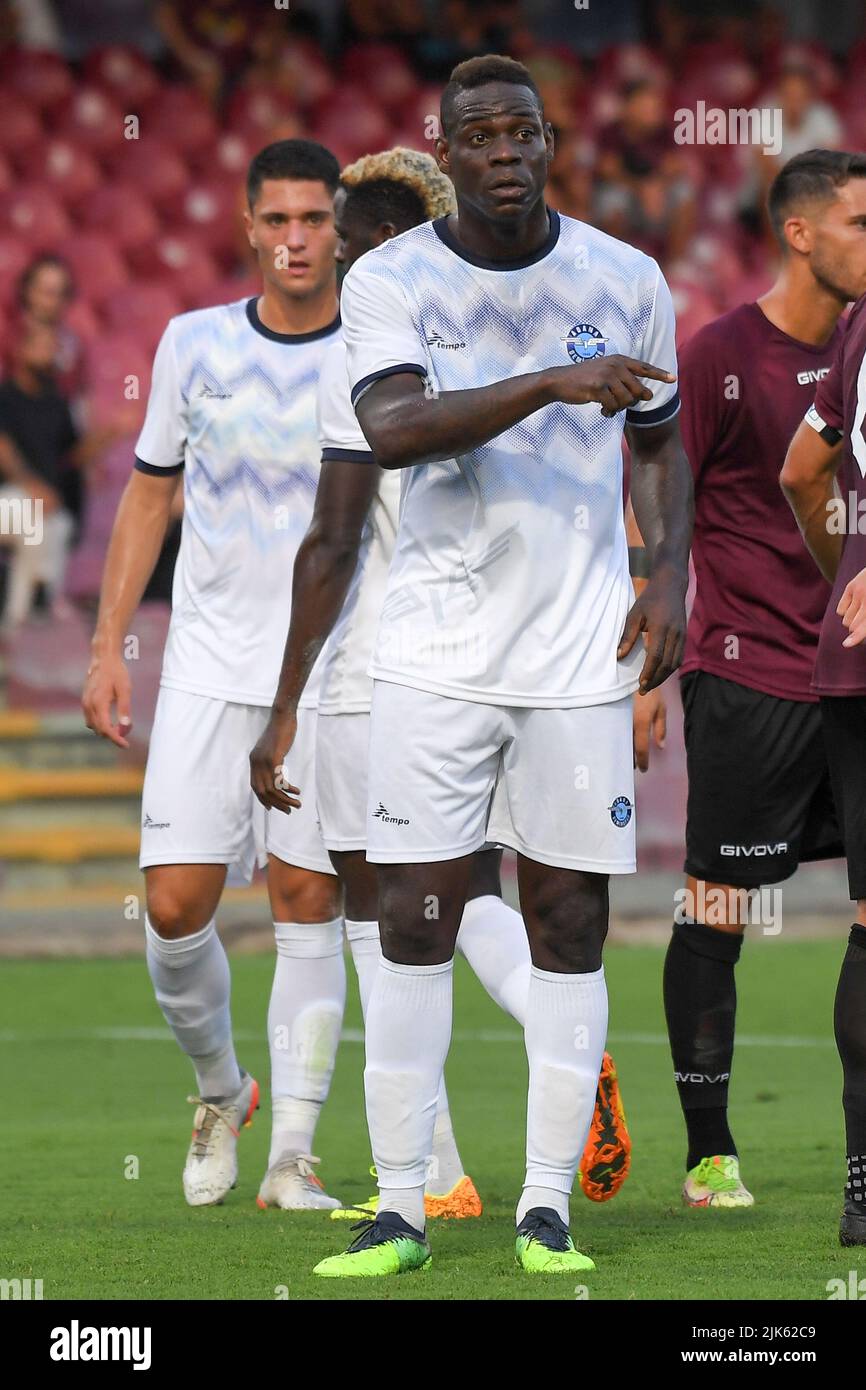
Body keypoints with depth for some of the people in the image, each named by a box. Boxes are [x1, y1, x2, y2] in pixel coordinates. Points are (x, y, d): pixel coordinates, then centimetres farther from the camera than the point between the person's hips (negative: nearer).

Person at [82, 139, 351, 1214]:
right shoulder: (194, 345, 4)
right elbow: (150, 493, 12)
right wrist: (108, 648, 7)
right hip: (208, 670, 2)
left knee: (307, 900, -2)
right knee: (175, 903, -5)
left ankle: (293, 1155, 4)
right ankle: (219, 1093, 21)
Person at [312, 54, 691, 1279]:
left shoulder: (624, 281, 3)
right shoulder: (390, 281, -4)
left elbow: (661, 439, 16)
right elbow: (393, 430, -21)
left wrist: (670, 571, -1)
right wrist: (553, 384, -31)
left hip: (580, 655, 1)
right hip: (436, 655, -1)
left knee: (569, 922, 1)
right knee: (415, 919, -3)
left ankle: (549, 1207, 7)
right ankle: (400, 1209, 3)